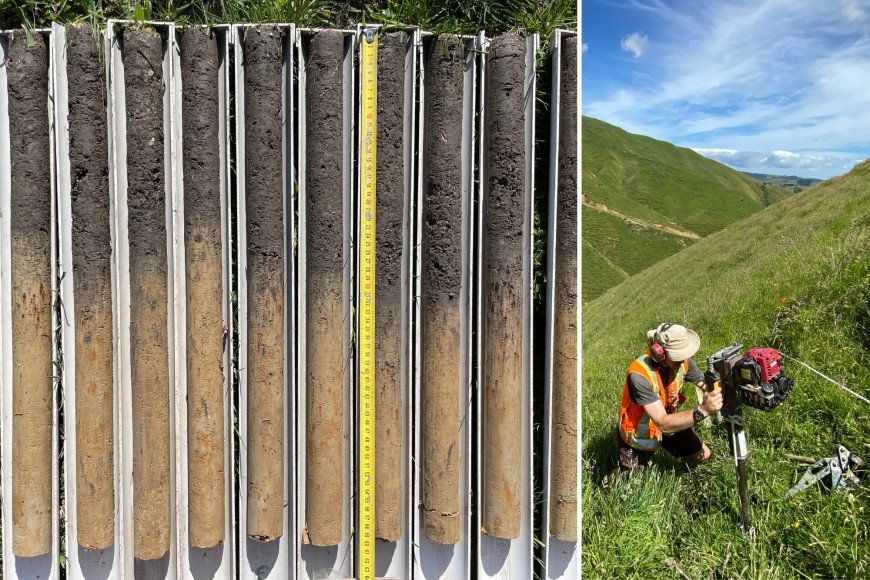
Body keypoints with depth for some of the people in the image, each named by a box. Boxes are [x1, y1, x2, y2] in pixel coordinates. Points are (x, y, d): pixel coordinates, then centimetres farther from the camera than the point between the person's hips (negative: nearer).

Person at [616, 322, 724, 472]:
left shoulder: (682, 361, -20)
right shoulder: (640, 375, -39)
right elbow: (663, 424, -42)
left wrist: (719, 392, -39)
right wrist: (702, 410, -53)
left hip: (669, 422, 5)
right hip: (638, 433, -5)